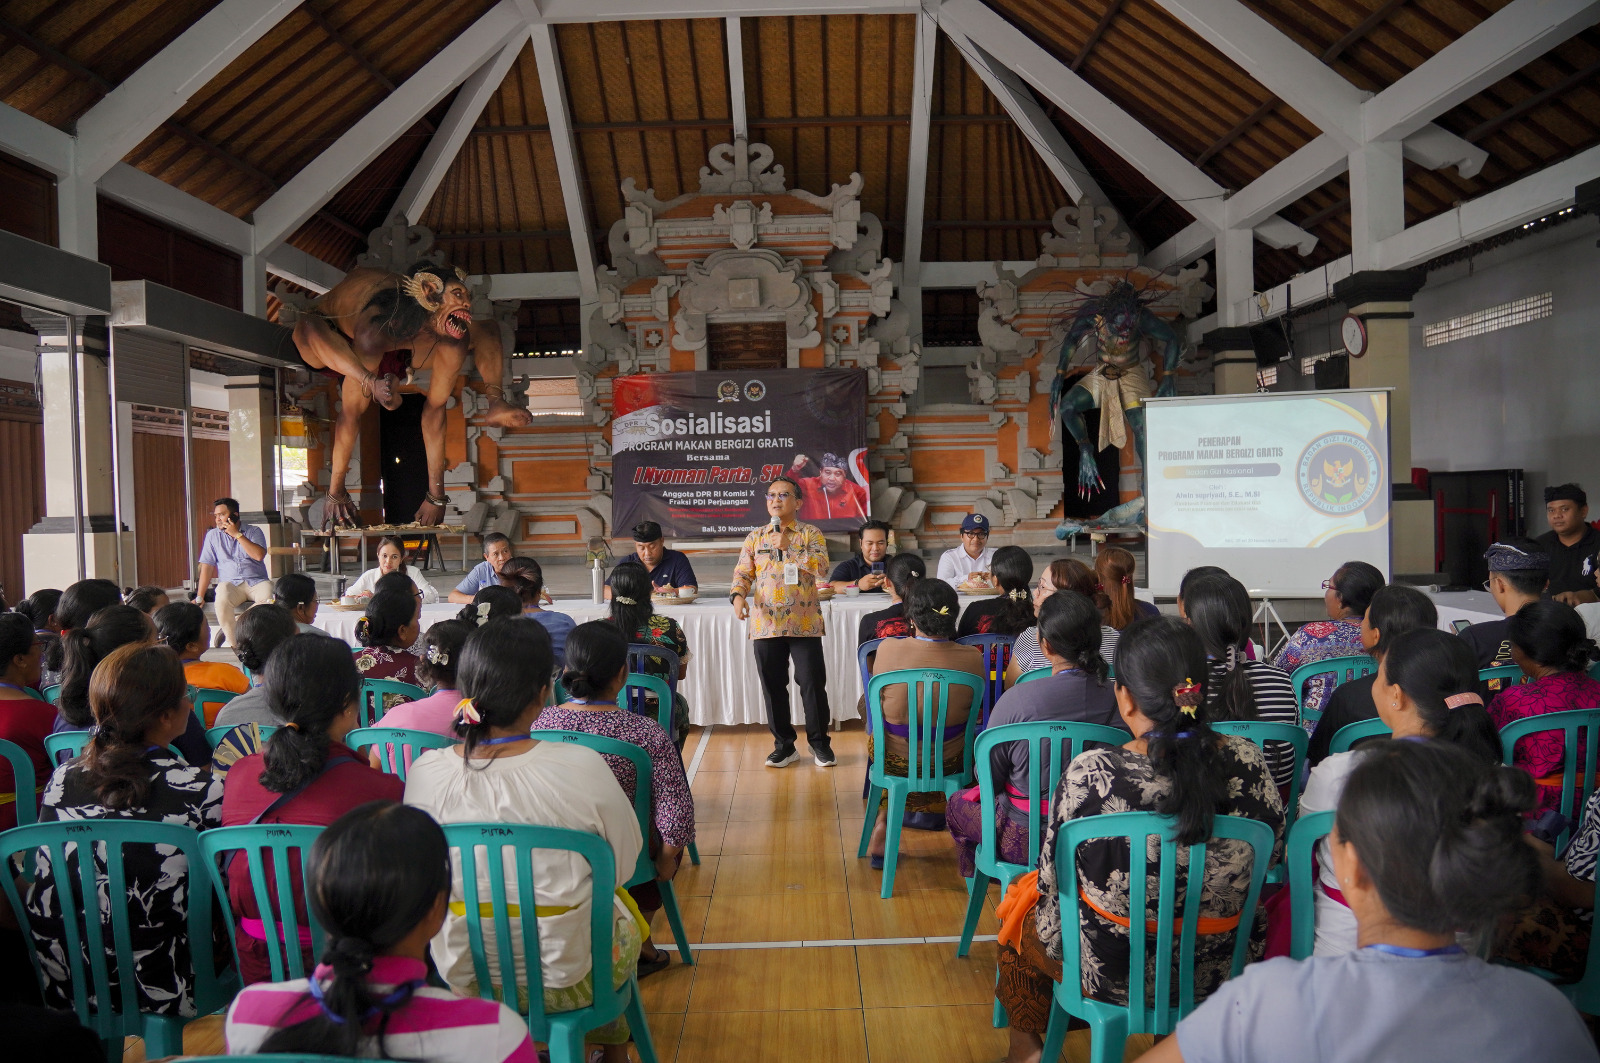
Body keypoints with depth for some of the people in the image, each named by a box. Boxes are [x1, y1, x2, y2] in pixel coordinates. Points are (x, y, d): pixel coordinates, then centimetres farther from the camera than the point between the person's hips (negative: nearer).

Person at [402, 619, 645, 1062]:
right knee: (624, 917, 31)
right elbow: (624, 862, -10)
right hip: (564, 979, -3)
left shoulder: (425, 773, -17)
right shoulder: (581, 767, -26)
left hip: (464, 977, 4)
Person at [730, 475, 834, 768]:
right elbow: (742, 573, 8)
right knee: (773, 686, 6)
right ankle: (784, 745, 19)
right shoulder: (755, 537, 12)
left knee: (813, 683, -1)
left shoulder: (810, 533, 4)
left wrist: (789, 547, -19)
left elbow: (822, 566, -11)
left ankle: (819, 743, 15)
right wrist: (738, 596, -12)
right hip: (766, 624, 3)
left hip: (804, 624, -2)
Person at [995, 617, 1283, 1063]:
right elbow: (1273, 854, 0)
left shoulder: (1089, 774, -28)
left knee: (1022, 906, 27)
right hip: (1217, 974, 4)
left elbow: (1054, 881, -15)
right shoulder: (1247, 761, -18)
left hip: (1111, 976, -3)